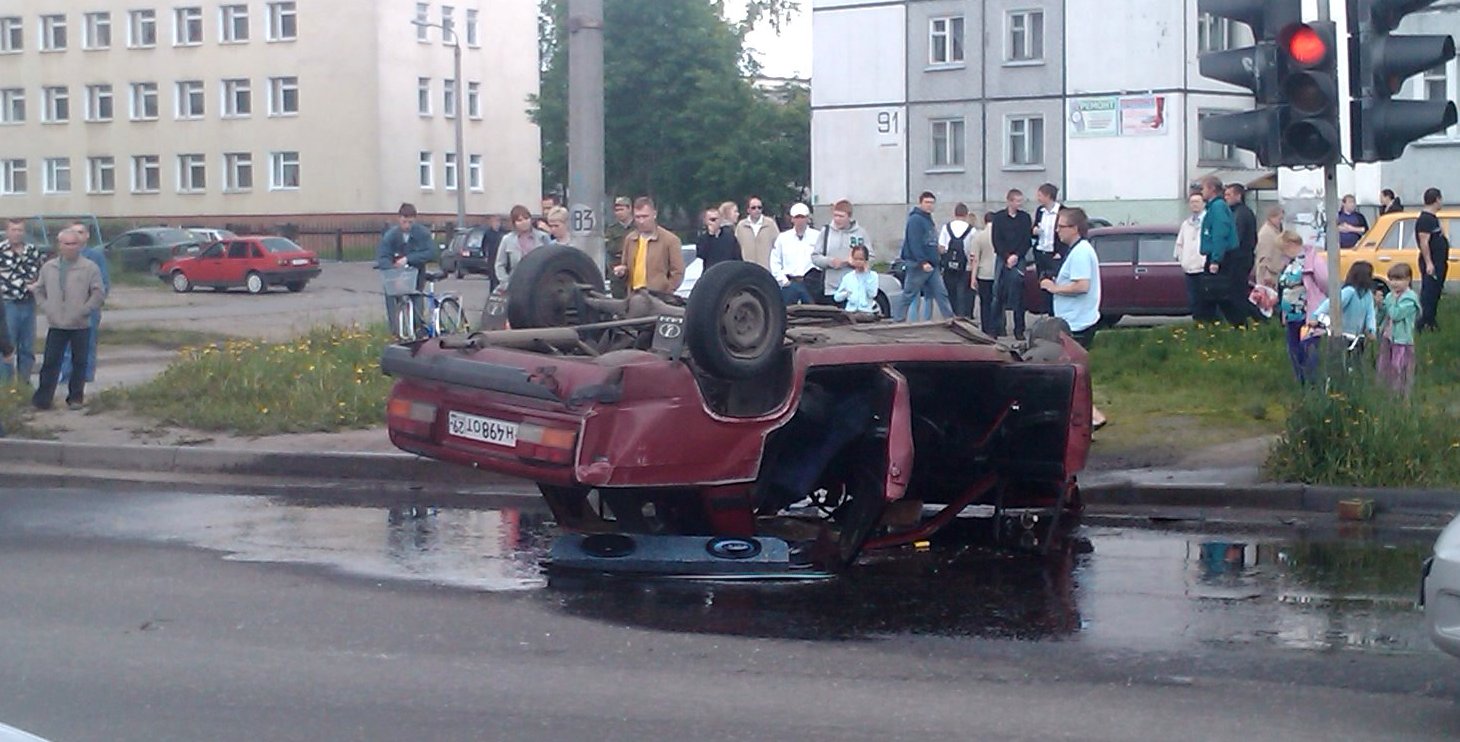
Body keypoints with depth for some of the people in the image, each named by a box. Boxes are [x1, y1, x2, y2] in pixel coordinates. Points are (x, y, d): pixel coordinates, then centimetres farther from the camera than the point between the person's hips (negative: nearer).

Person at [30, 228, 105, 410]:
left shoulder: (90, 268, -3)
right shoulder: (48, 267, 8)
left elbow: (99, 294, -5)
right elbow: (39, 290, 18)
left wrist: (83, 311, -11)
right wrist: (46, 308, 4)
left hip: (80, 325, -2)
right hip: (55, 325, 2)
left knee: (79, 362, 6)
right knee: (51, 362, 0)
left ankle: (76, 397, 17)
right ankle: (42, 399, 3)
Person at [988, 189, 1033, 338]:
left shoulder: (1025, 217, 6)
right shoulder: (999, 218, 4)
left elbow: (1027, 240, 3)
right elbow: (996, 240, 0)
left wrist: (1016, 256, -10)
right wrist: (1007, 257, -10)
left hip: (1018, 259, 0)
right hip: (1002, 259, 0)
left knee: (1018, 295, -3)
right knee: (998, 295, 0)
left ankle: (1019, 330, 1)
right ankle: (997, 328, 7)